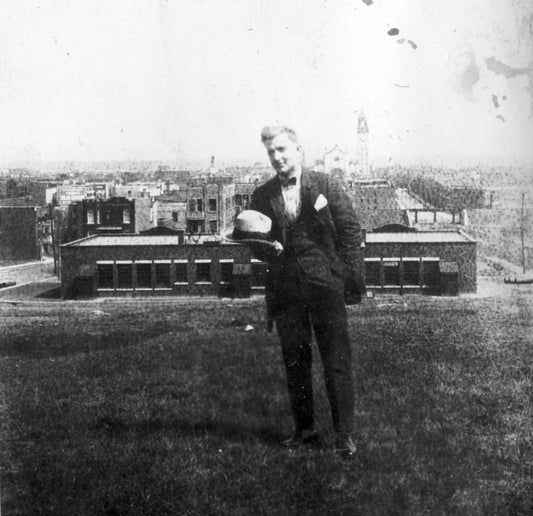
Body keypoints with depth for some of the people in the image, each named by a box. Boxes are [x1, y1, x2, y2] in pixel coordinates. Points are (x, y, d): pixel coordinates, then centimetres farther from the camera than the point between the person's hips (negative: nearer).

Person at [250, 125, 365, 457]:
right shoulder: (262, 196, 11)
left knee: (337, 362, -4)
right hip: (285, 289, 3)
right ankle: (305, 430, 18)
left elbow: (350, 231, 1)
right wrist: (266, 249, -7)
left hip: (325, 284, -3)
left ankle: (345, 434, 2)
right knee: (295, 362, 7)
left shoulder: (326, 186, 2)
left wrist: (352, 279, -6)